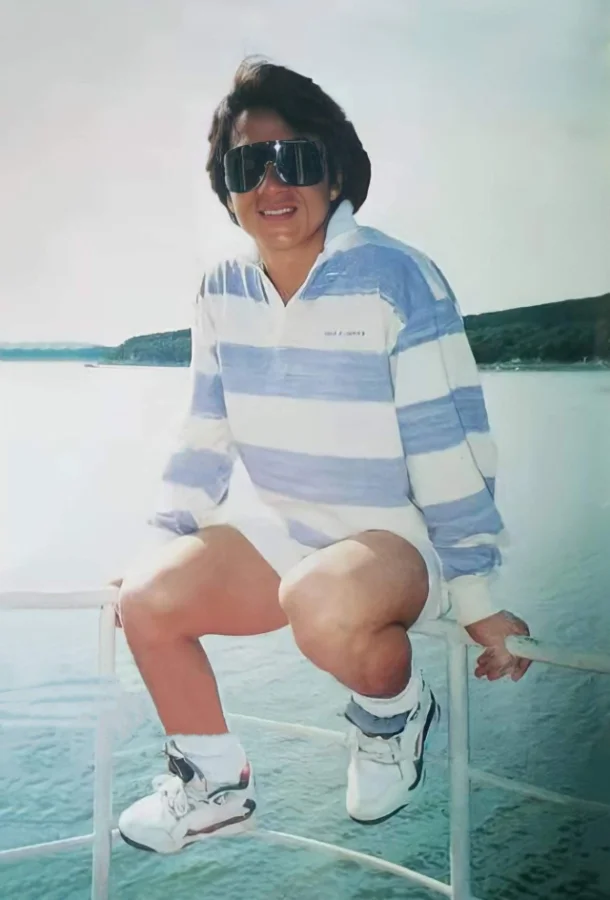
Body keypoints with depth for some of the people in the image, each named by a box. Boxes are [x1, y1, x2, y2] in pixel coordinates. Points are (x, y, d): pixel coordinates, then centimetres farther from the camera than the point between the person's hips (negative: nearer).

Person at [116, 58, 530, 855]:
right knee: (147, 599, -10)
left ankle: (398, 711, -1)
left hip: (402, 535, -6)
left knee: (325, 606, -37)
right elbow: (204, 438, 8)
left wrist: (476, 598, -14)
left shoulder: (398, 281, -18)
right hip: (285, 533, 6)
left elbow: (450, 445, -17)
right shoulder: (222, 294, 0)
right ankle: (214, 785, 13)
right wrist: (162, 545, 7)